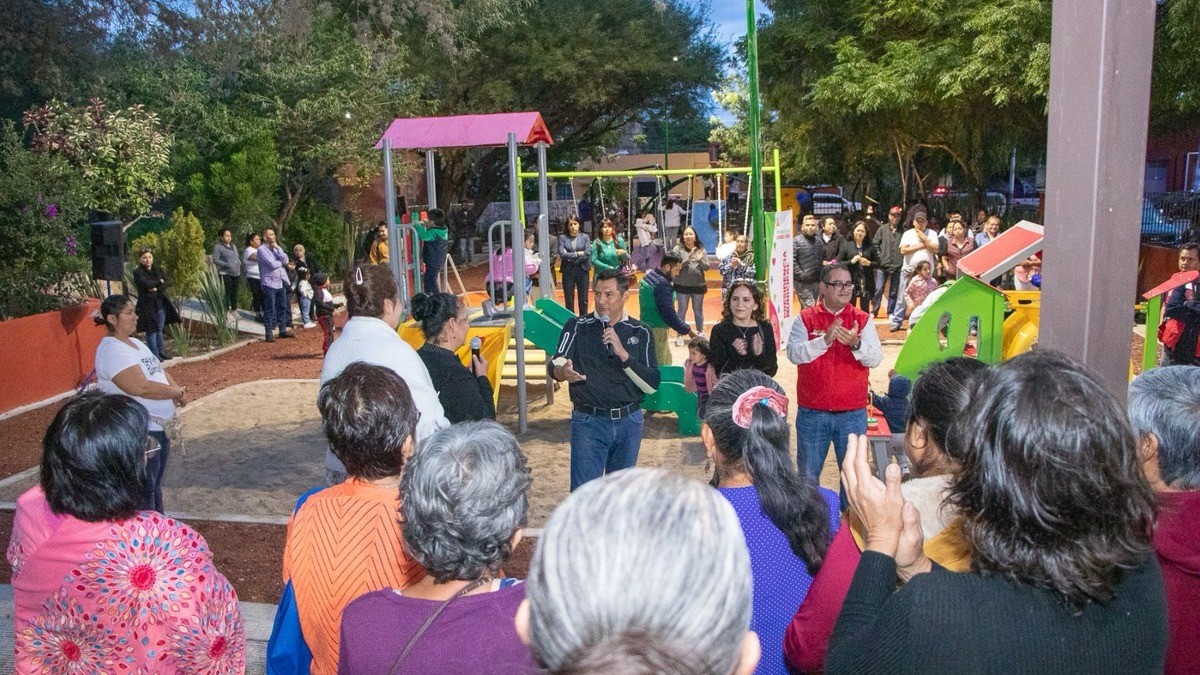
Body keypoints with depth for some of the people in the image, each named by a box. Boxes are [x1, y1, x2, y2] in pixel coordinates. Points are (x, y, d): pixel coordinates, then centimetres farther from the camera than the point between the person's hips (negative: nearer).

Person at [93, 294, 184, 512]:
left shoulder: (136, 343, 14)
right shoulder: (112, 350, -17)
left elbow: (161, 372, 16)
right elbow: (141, 387, -27)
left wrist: (175, 390, -5)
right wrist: (176, 392, -15)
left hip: (159, 428, 10)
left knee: (155, 486, 20)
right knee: (143, 493, -2)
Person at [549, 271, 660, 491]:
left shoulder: (640, 332, 4)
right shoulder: (577, 327, -1)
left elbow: (652, 384, -3)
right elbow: (555, 363, -17)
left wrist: (623, 353, -16)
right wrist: (562, 371, -41)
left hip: (628, 422, 2)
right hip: (588, 422, -2)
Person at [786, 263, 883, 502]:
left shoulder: (862, 319, 2)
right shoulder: (805, 318, 0)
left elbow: (876, 358, -7)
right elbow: (794, 353, -14)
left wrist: (856, 343, -27)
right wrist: (825, 339, -26)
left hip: (853, 413, 1)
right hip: (812, 413, -1)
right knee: (807, 475, 11)